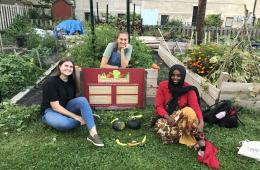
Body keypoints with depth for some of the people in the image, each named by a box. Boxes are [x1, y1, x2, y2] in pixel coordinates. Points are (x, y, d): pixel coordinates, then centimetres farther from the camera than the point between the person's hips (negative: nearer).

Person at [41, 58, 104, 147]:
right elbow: (55, 107, -22)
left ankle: (93, 134, -35)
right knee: (64, 123, -39)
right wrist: (75, 116, -25)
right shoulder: (51, 82, -19)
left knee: (82, 100, -25)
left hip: (66, 108, 5)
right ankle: (86, 118, -9)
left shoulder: (71, 81, 0)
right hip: (50, 111, -5)